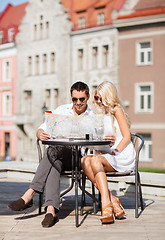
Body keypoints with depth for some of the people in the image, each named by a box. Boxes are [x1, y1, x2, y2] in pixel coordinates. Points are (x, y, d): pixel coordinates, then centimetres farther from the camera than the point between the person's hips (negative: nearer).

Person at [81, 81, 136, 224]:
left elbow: (127, 137, -6)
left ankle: (107, 205, -40)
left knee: (95, 160, -33)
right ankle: (113, 202, -32)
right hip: (106, 156, 6)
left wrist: (113, 153, -16)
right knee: (85, 160, -25)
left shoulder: (116, 110, 1)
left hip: (123, 156, -6)